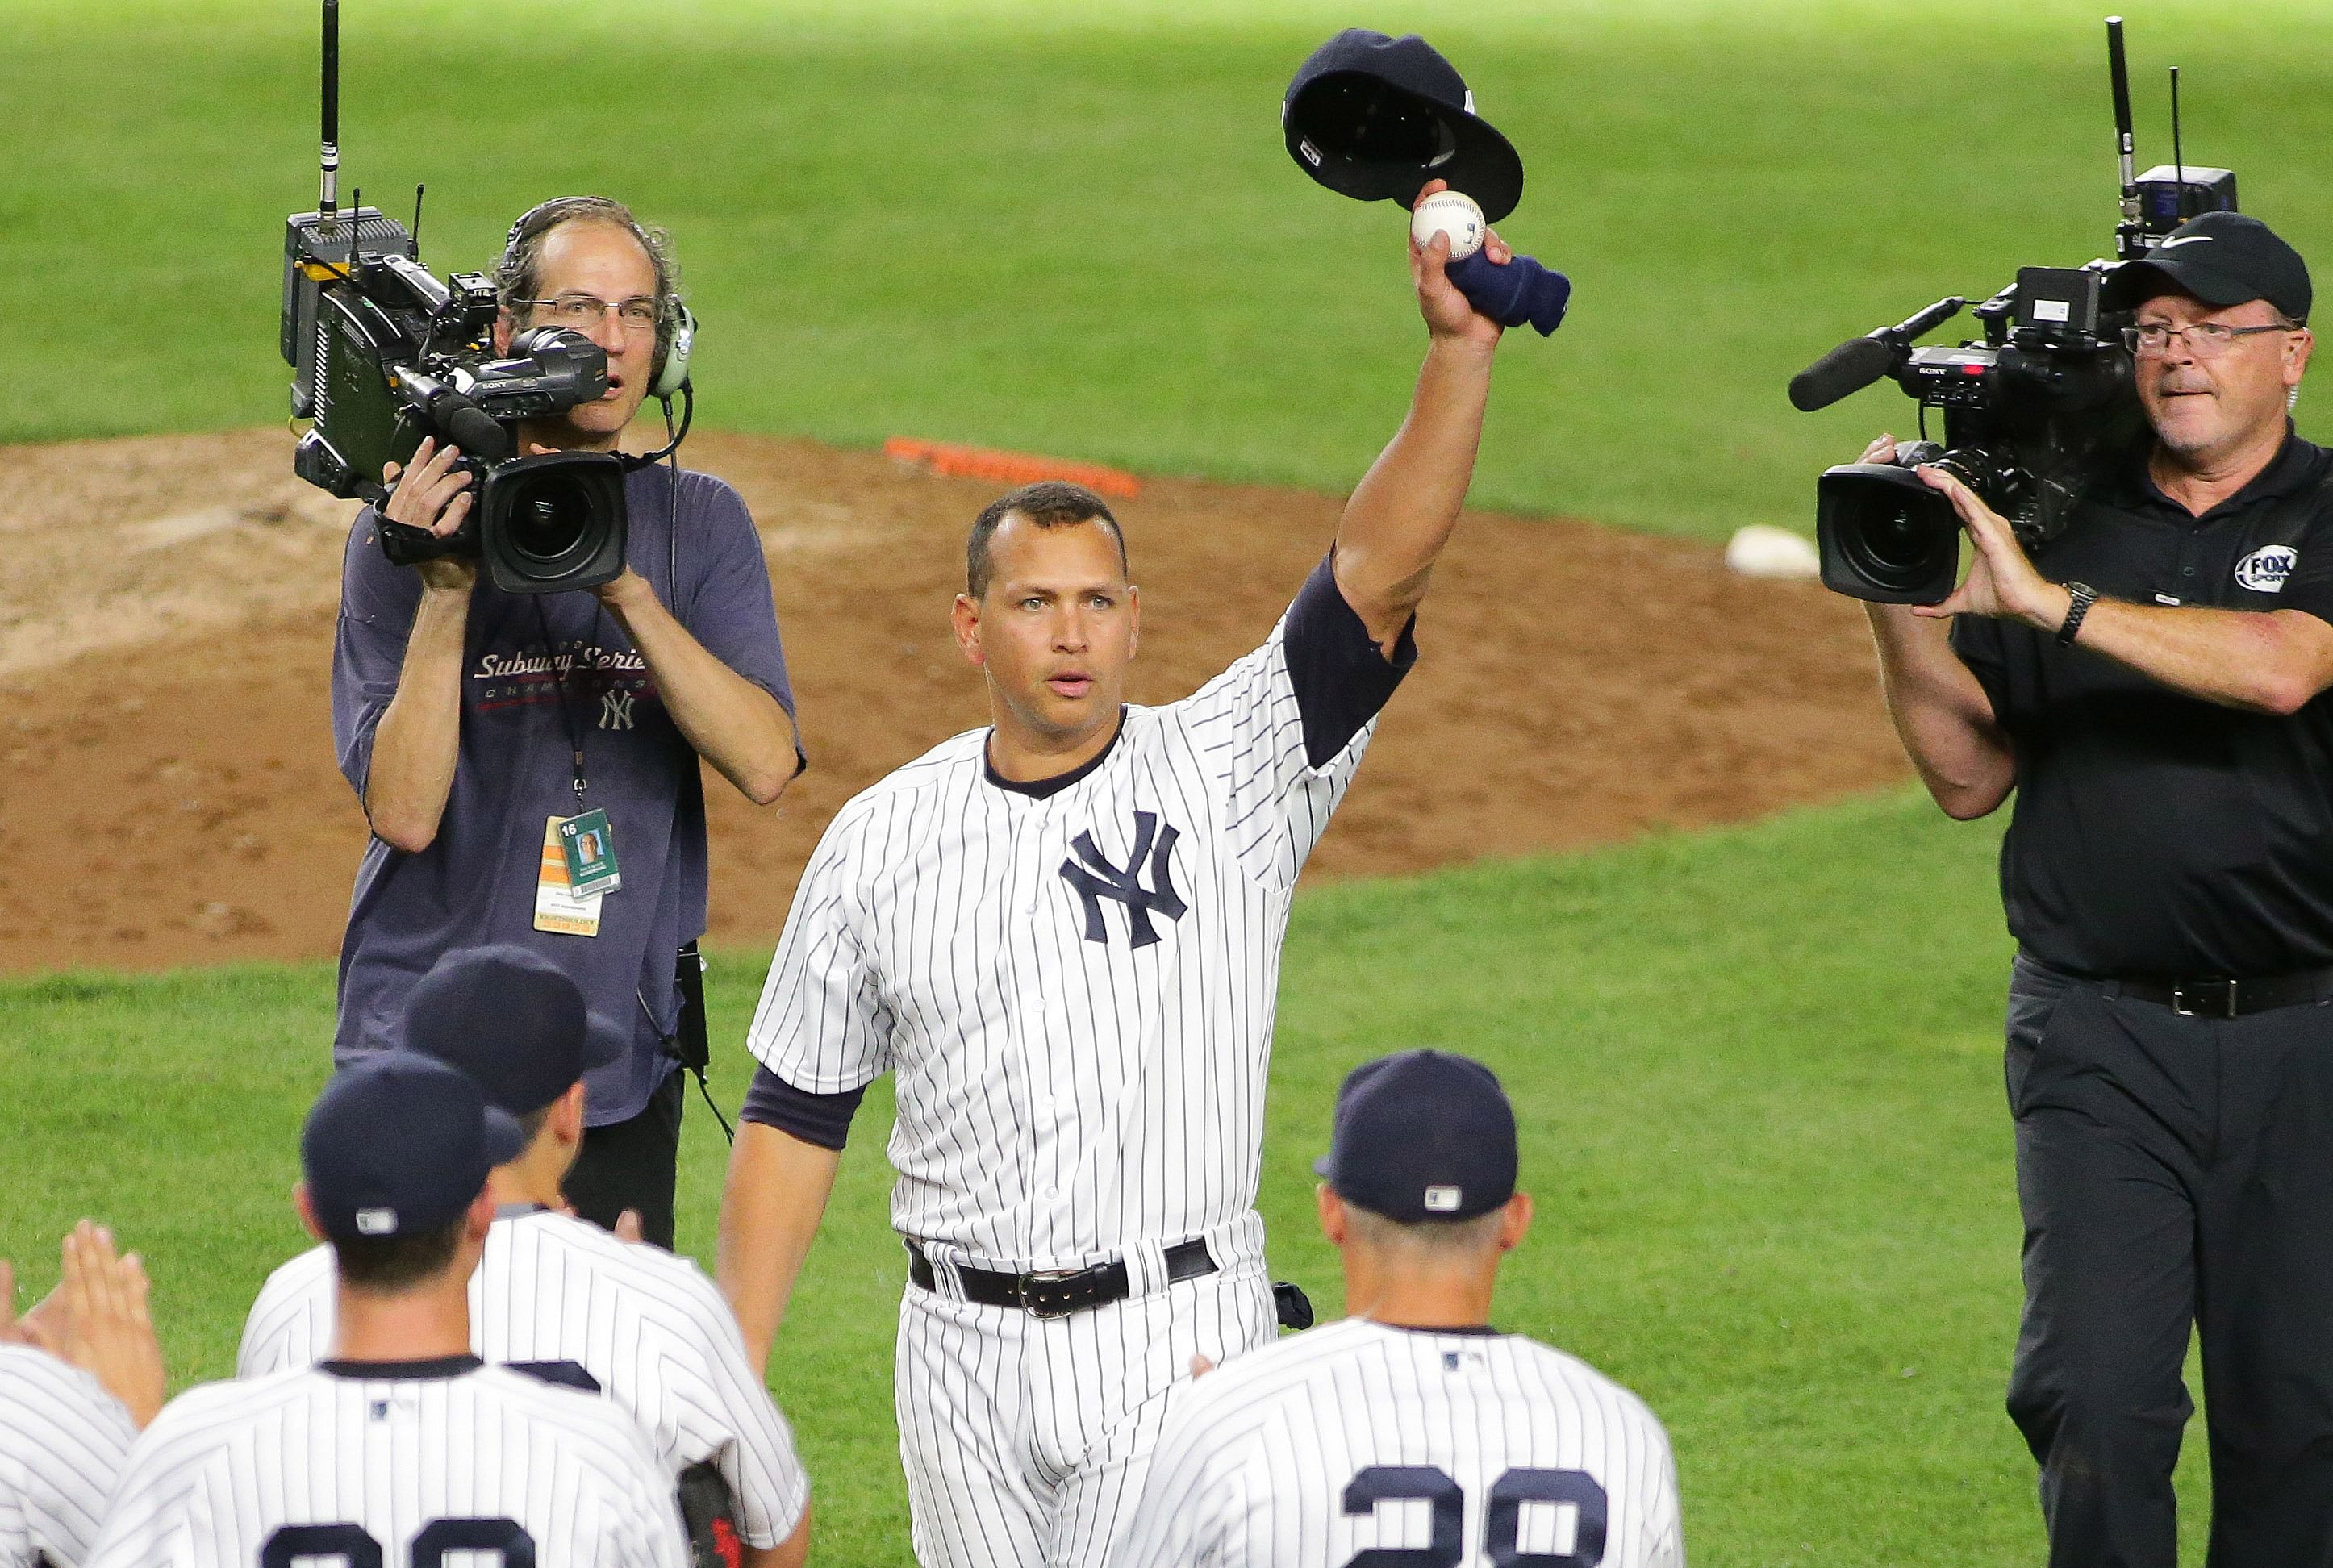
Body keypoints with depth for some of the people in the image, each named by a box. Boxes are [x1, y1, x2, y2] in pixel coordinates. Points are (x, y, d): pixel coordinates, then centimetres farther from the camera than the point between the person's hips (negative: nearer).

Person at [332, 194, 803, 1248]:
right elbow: (404, 809, -13)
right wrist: (446, 593, -21)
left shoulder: (700, 526, 6)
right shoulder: (407, 531, -2)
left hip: (622, 1077, 3)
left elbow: (766, 764, -10)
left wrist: (625, 588, -18)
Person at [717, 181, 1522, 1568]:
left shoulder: (1228, 773, -3)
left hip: (1172, 1345, -3)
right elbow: (797, 1116, 9)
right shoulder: (880, 840, 5)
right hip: (964, 1349, 3)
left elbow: (1377, 577, -16)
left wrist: (1460, 354, -29)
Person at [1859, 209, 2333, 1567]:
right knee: (2098, 1400, -11)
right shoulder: (2064, 520, 10)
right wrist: (1903, 602, -5)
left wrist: (2046, 600, -24)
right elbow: (1970, 774, 10)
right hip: (2103, 1035, 1)